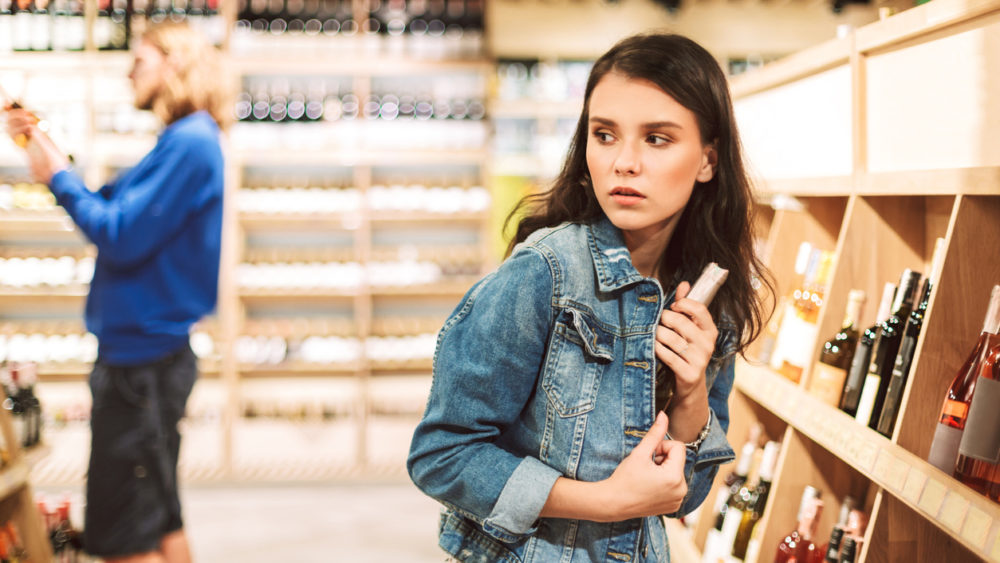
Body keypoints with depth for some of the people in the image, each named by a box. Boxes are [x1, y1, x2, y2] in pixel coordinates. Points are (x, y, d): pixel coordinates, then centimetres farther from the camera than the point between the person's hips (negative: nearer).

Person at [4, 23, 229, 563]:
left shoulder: (190, 142, -17)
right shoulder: (183, 142, 14)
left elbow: (120, 238, -21)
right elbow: (110, 208, 16)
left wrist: (57, 175, -10)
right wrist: (45, 149, 9)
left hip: (142, 360, -10)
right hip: (149, 351, 10)